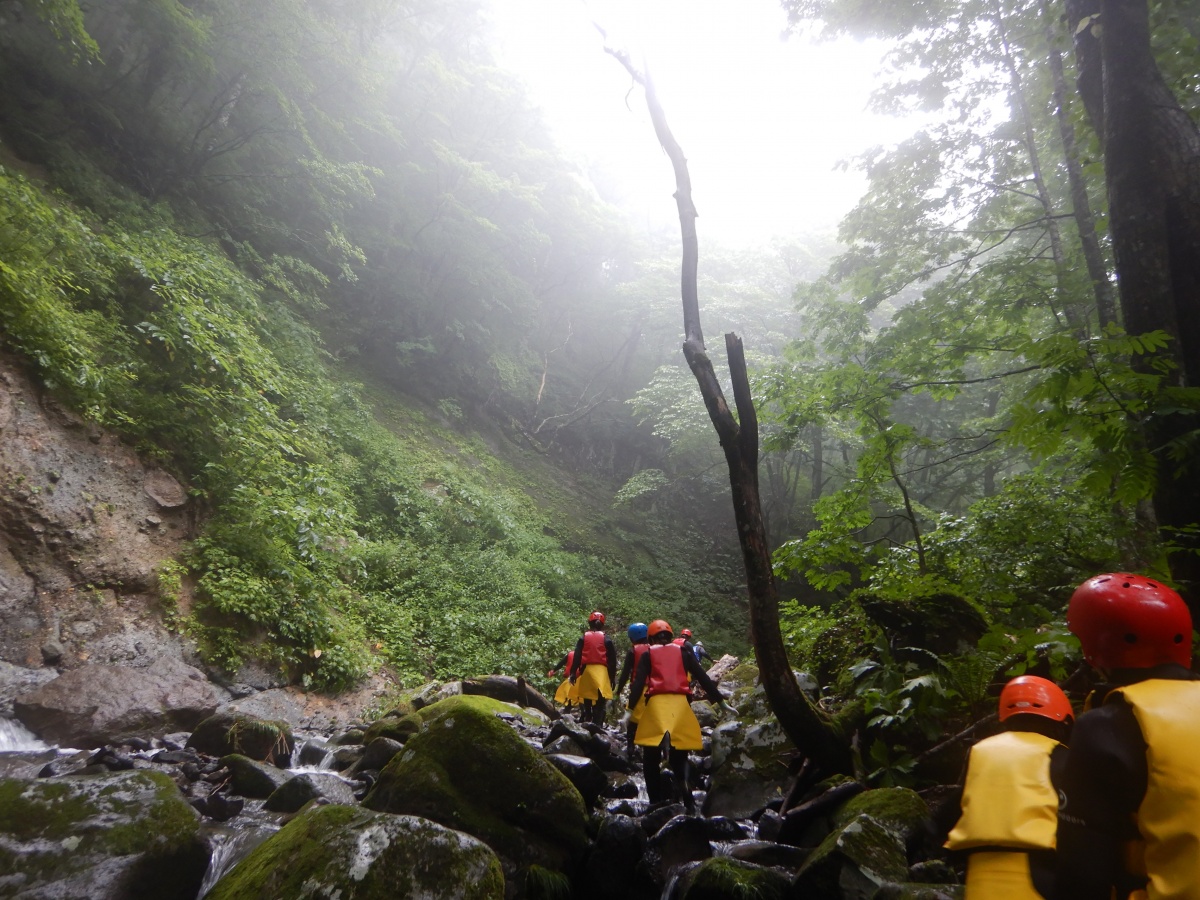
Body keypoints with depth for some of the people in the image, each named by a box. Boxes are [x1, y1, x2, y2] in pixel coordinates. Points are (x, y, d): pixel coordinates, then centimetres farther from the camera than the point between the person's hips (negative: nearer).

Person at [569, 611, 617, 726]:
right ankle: (597, 725, -14)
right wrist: (613, 676, 8)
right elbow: (612, 660, 2)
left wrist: (573, 673, 2)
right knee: (601, 703, -2)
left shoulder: (584, 638, 6)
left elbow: (577, 657, 0)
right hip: (602, 671, -2)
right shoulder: (606, 639, 3)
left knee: (587, 701, 16)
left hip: (586, 670, 2)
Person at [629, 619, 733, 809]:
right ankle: (688, 803, 1)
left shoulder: (648, 655, 11)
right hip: (681, 704, 2)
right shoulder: (683, 652, 15)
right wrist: (721, 702, 17)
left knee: (651, 759, 10)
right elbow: (703, 678, 12)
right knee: (679, 759, 13)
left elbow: (638, 683, 0)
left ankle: (657, 803, 5)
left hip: (656, 704, -2)